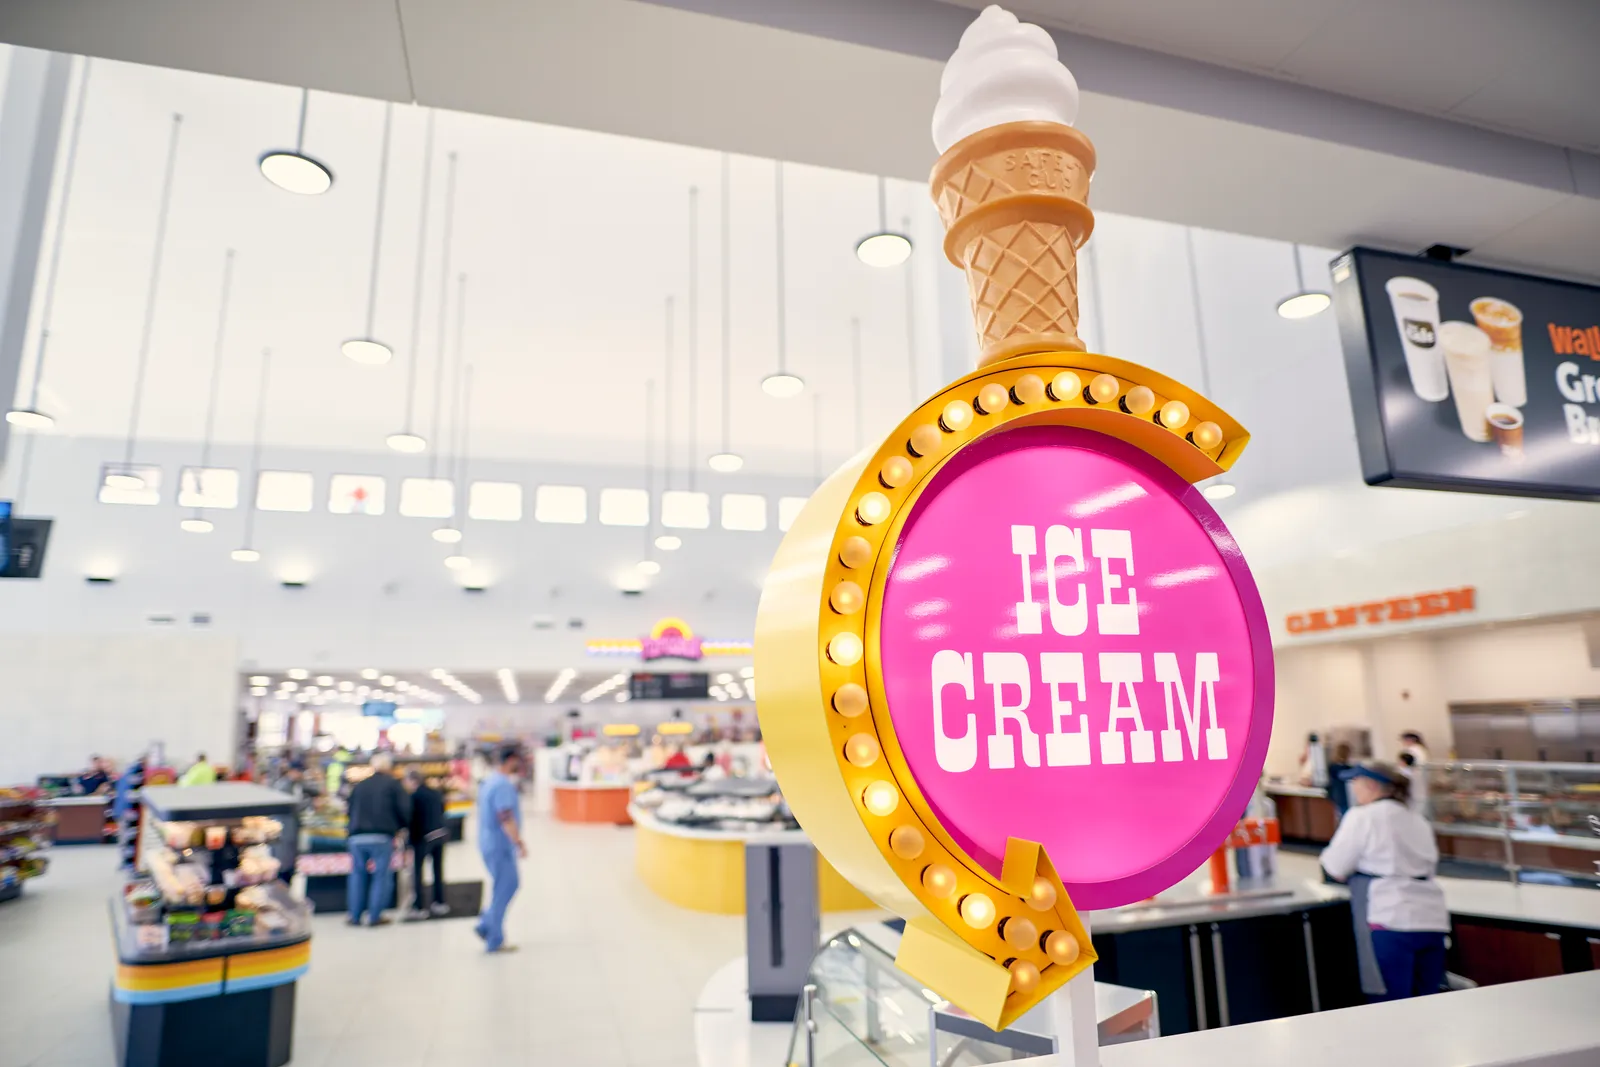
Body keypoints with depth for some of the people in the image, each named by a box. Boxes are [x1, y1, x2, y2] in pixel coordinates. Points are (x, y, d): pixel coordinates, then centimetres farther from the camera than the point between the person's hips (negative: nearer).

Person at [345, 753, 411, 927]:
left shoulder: (359, 785, 16)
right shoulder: (394, 784, 2)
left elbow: (350, 810, 18)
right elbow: (405, 810, -3)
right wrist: (399, 828, 14)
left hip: (357, 837, 4)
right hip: (382, 836, -4)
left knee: (358, 875, 14)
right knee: (381, 876, 4)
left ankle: (355, 916, 16)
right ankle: (375, 916, 4)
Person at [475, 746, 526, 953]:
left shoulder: (489, 780, 11)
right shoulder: (503, 784, -21)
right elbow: (505, 818, -27)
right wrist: (519, 843, -27)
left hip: (490, 842, 10)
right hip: (500, 845, -10)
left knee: (509, 885, 17)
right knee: (503, 891, 0)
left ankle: (485, 926, 19)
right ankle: (495, 941, 8)